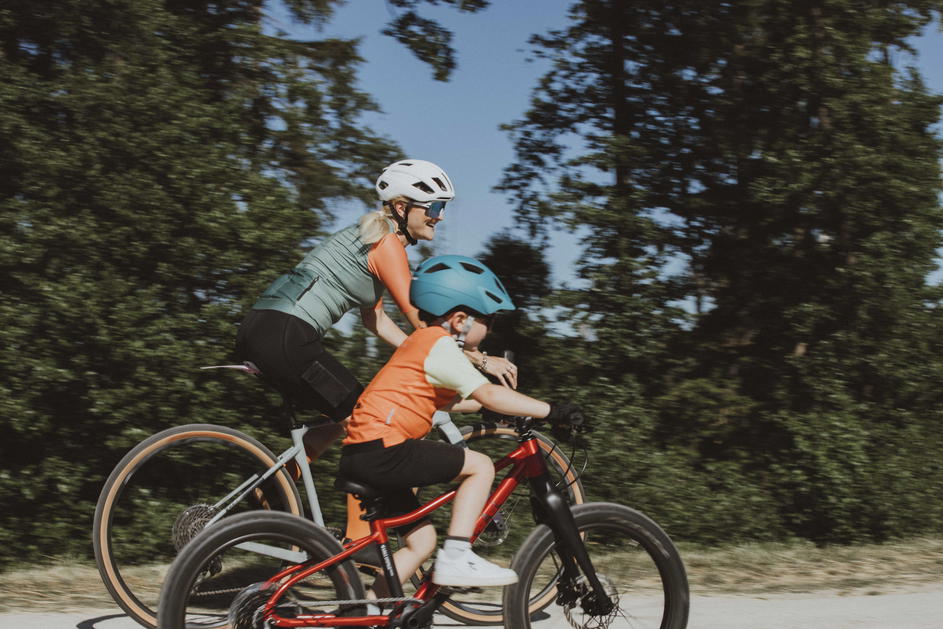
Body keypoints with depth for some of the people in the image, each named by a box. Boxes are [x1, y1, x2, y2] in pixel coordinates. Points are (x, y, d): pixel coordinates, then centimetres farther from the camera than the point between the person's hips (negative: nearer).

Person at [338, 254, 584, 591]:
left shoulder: (421, 343, 22)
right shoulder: (441, 346, -9)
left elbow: (447, 401, 36)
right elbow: (489, 394, -17)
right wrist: (550, 410, -13)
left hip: (359, 455, 10)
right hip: (382, 450, -10)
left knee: (421, 541, 14)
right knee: (481, 466, -7)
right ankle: (456, 557, -11)